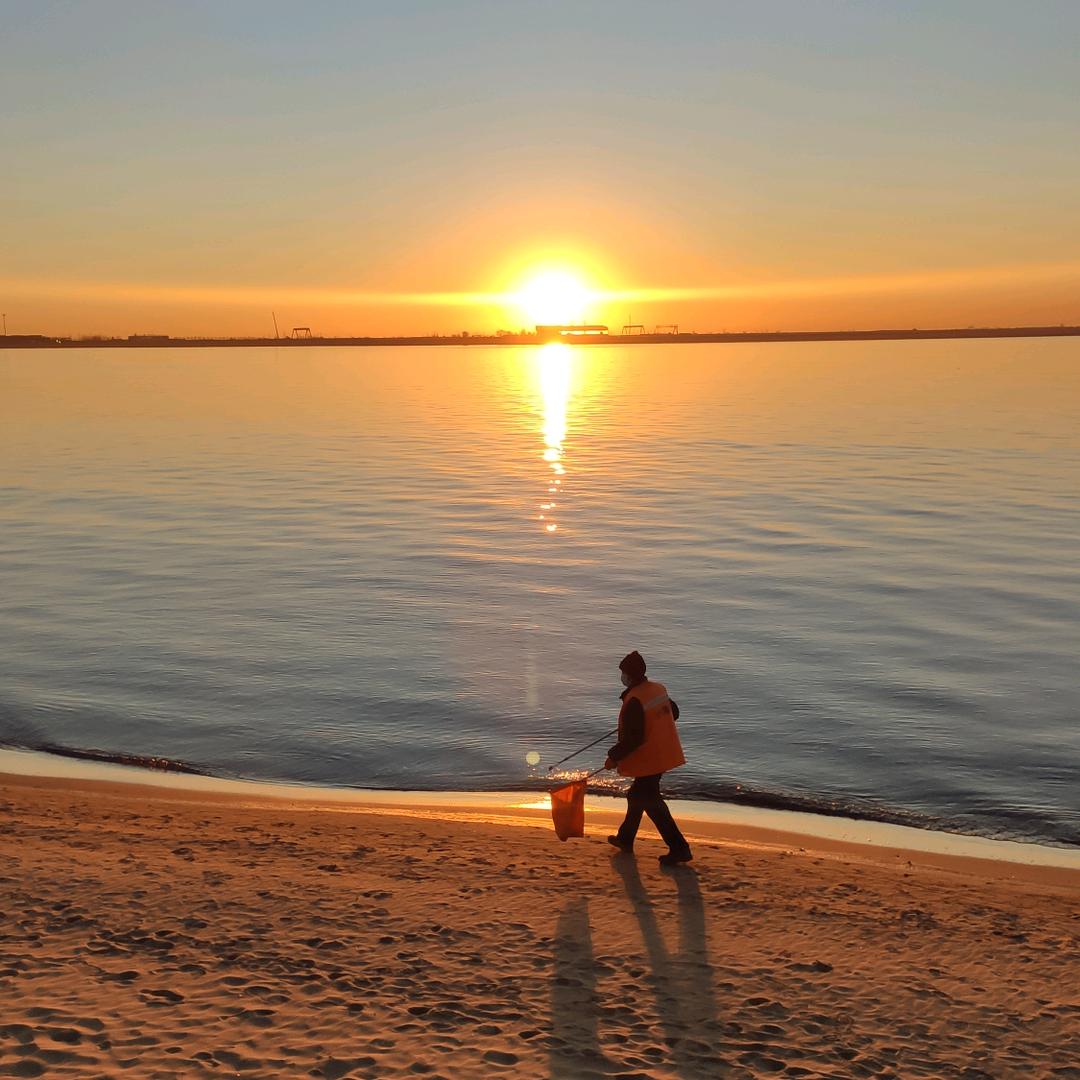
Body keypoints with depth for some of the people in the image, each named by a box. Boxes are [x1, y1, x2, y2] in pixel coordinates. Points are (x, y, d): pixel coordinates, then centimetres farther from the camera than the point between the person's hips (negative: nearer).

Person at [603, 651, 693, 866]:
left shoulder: (634, 700, -23)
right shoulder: (659, 689, 3)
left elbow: (632, 739, -25)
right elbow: (673, 712, 20)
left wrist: (614, 757, -14)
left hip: (649, 759, -9)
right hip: (664, 754, 9)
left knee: (652, 803, -1)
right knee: (637, 796, 22)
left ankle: (679, 848, -1)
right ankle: (625, 839, 35)